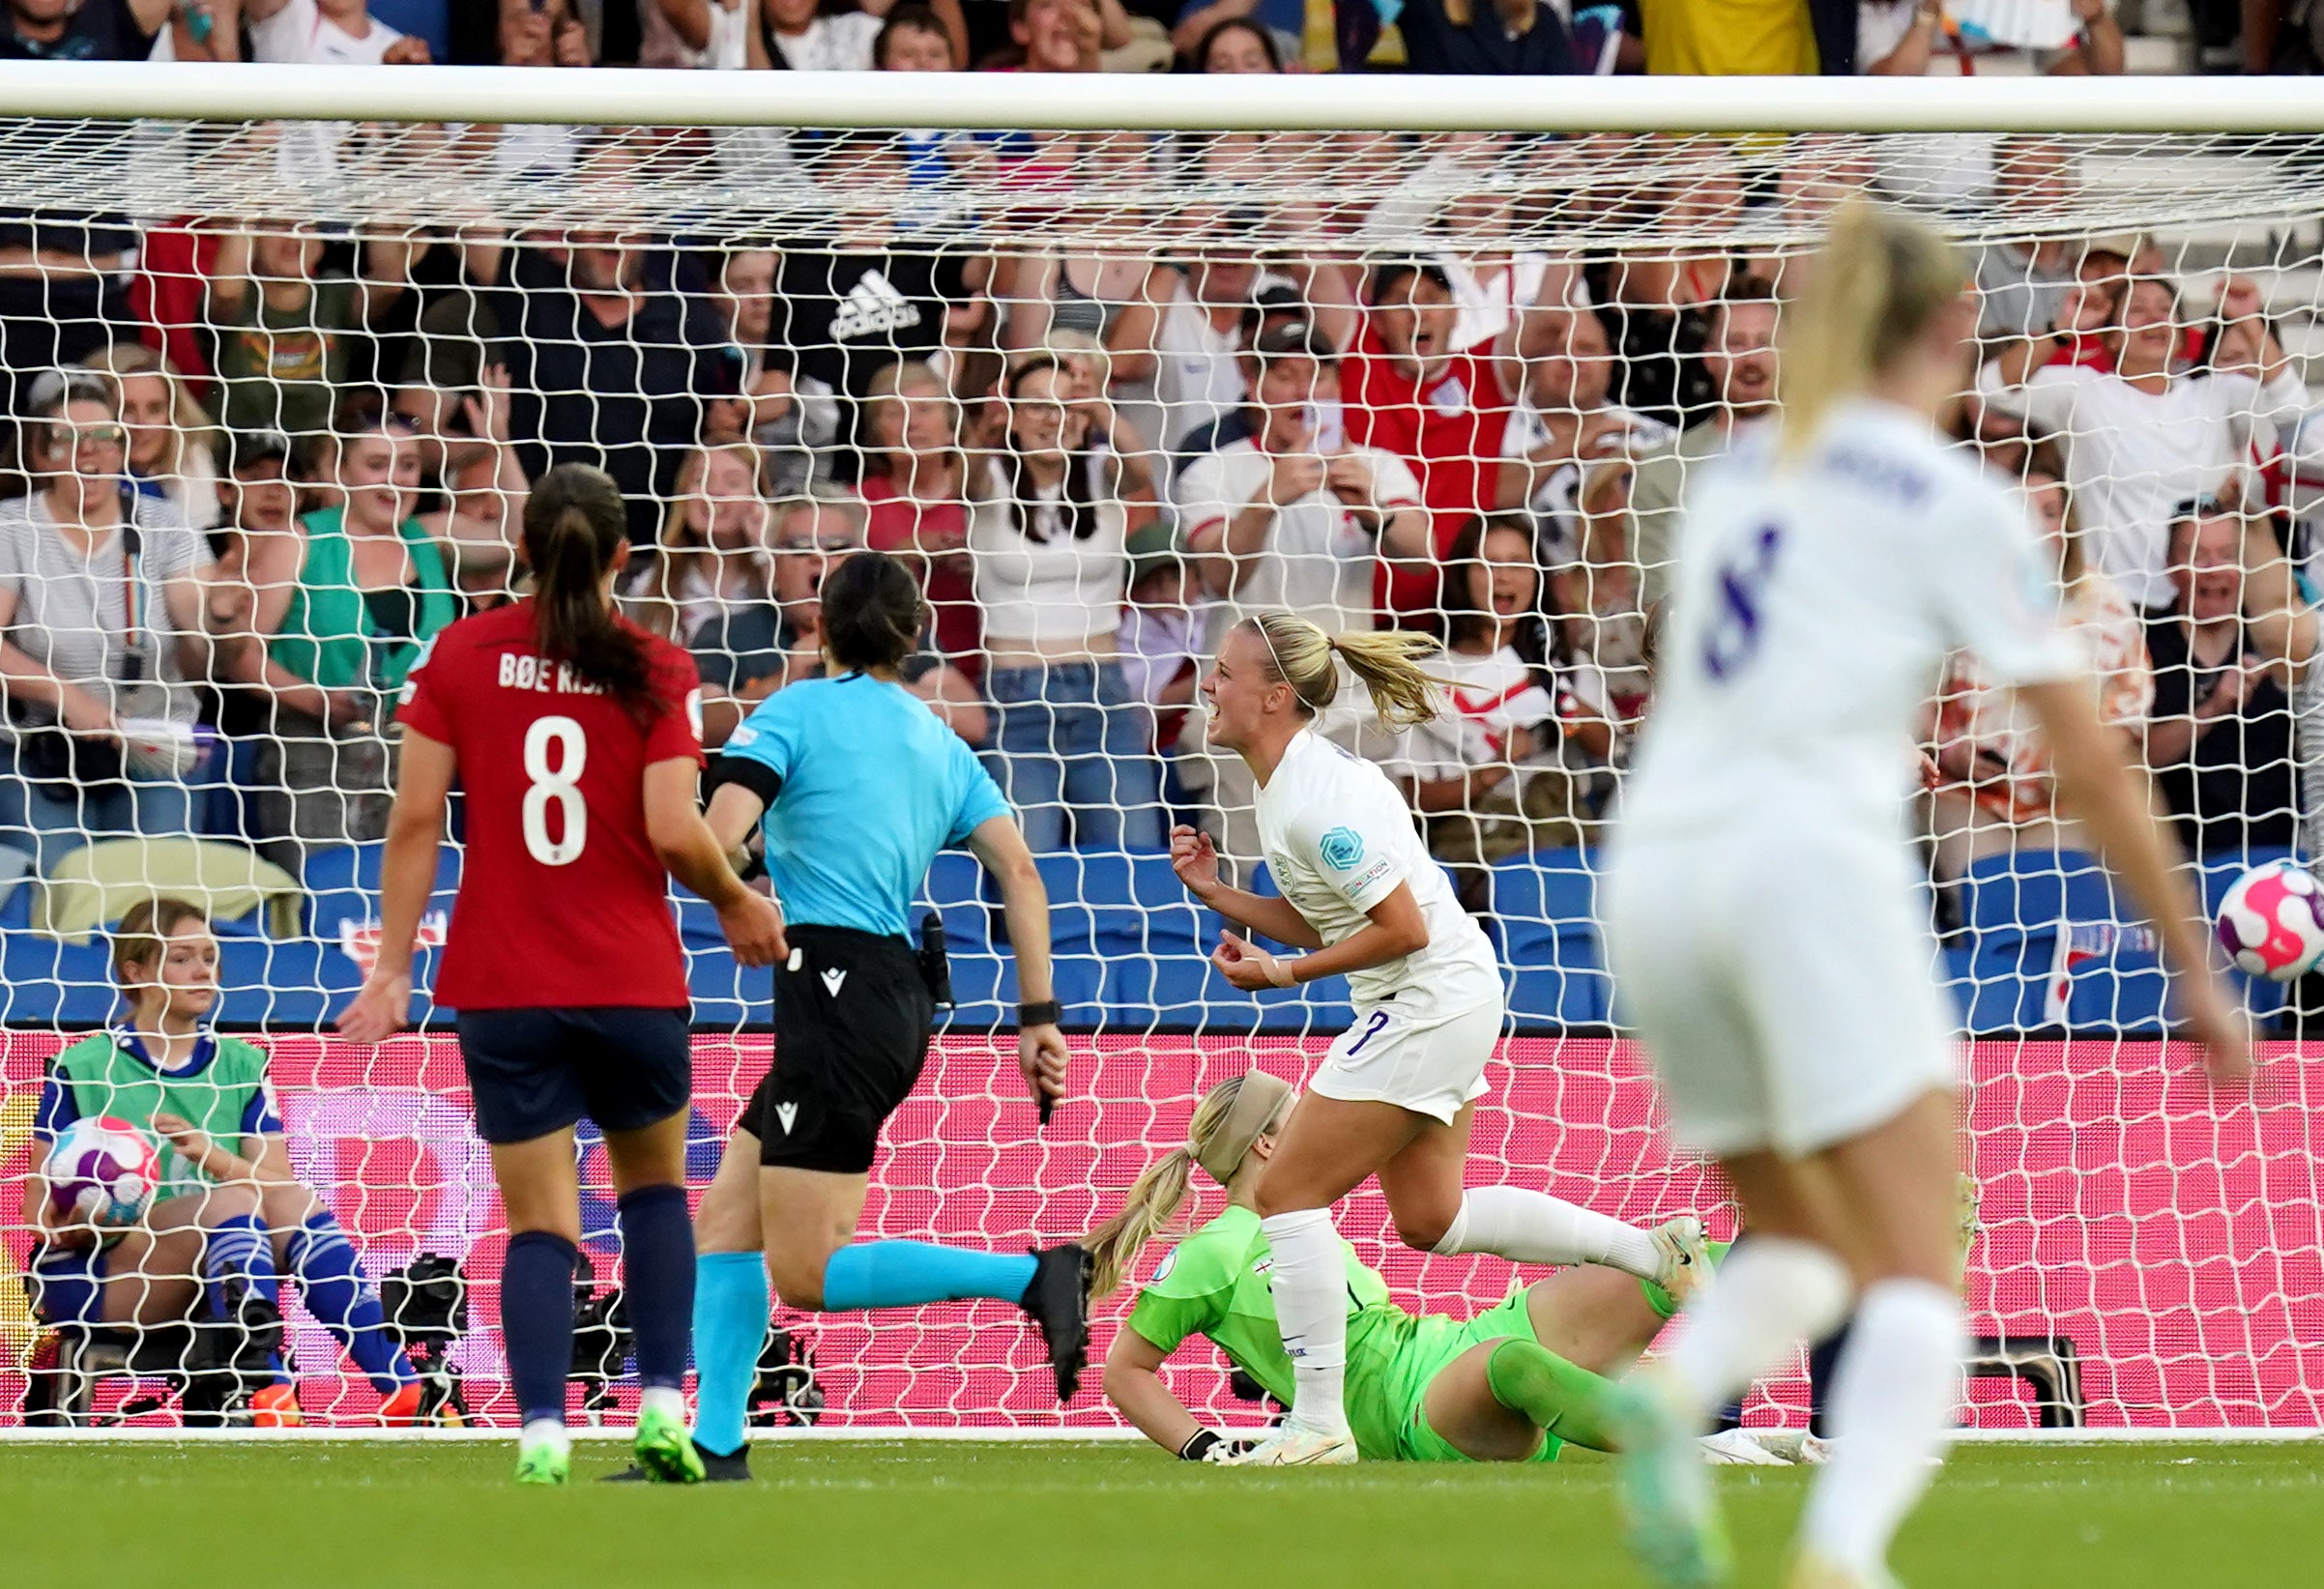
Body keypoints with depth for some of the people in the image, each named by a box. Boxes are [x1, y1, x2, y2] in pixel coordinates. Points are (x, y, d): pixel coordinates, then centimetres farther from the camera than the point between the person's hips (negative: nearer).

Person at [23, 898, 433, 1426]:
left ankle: (405, 1393, -36)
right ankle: (266, 1397, -51)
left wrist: (212, 1157, -20)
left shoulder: (241, 1065, 12)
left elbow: (279, 1183, -1)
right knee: (235, 1201, -30)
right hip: (89, 1278, -4)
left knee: (296, 1203, -23)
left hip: (211, 1285, 4)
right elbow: (39, 1208, -1)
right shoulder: (81, 1069, 2)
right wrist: (72, 1225, -23)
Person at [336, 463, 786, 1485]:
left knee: (540, 1223, 4)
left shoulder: (461, 655, -1)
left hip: (502, 988, 0)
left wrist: (393, 966, 2)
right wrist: (737, 903, 7)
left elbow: (416, 819, -3)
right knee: (654, 1183, 22)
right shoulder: (654, 671, -5)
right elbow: (675, 833, -13)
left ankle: (543, 1428, -14)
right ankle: (661, 1403, 10)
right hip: (633, 980, 0)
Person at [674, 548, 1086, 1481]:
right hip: (901, 998, 8)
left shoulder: (796, 712, -2)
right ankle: (714, 1449, 5)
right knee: (726, 1220, 11)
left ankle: (1037, 1277, -18)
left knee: (807, 1274, -8)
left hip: (837, 991, -8)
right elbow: (1019, 874, 7)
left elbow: (716, 836, -15)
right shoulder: (942, 745, 15)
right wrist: (1040, 1017, 6)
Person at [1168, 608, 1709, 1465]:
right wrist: (1216, 893, 4)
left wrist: (1286, 972, -18)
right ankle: (1655, 1251, 20)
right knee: (1432, 1217, 18)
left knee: (1288, 1192, -8)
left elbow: (1402, 928, -22)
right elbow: (1317, 921, 14)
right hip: (1435, 1006, 10)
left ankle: (1317, 1422, -6)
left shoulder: (1316, 796, -23)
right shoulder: (1284, 782, 8)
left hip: (1430, 1000, -10)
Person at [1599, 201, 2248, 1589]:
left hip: (1655, 866, 6)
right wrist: (2196, 969, 10)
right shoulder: (1956, 502, 4)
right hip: (1810, 863, -6)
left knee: (1803, 1244, 19)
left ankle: (1675, 1394, -13)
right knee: (1921, 1282, -7)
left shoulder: (1739, 479, 21)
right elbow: (2092, 765, 3)